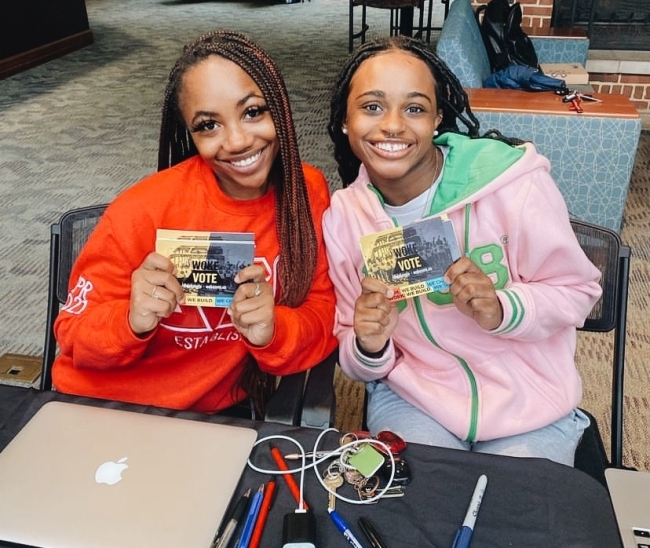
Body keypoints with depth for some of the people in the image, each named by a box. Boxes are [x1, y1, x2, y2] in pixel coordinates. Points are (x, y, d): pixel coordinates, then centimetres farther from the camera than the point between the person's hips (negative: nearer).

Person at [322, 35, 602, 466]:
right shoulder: (341, 217, -8)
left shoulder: (514, 183, -19)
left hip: (526, 401, -1)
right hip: (412, 397, 1)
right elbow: (356, 363, 1)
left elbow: (576, 290, -7)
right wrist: (369, 348, -23)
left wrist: (501, 310, -27)